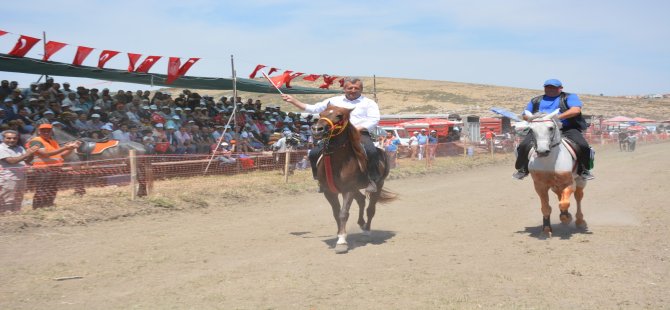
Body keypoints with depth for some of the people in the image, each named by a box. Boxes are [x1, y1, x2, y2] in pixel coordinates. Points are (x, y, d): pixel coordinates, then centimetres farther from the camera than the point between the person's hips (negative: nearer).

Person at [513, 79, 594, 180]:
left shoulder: (569, 97, 10)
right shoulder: (536, 101, 22)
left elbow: (576, 110, -7)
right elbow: (525, 115, 24)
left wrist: (558, 117, -19)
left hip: (566, 129, -2)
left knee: (583, 146, -23)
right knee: (524, 146, -20)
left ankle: (583, 171, -3)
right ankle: (522, 170, -2)